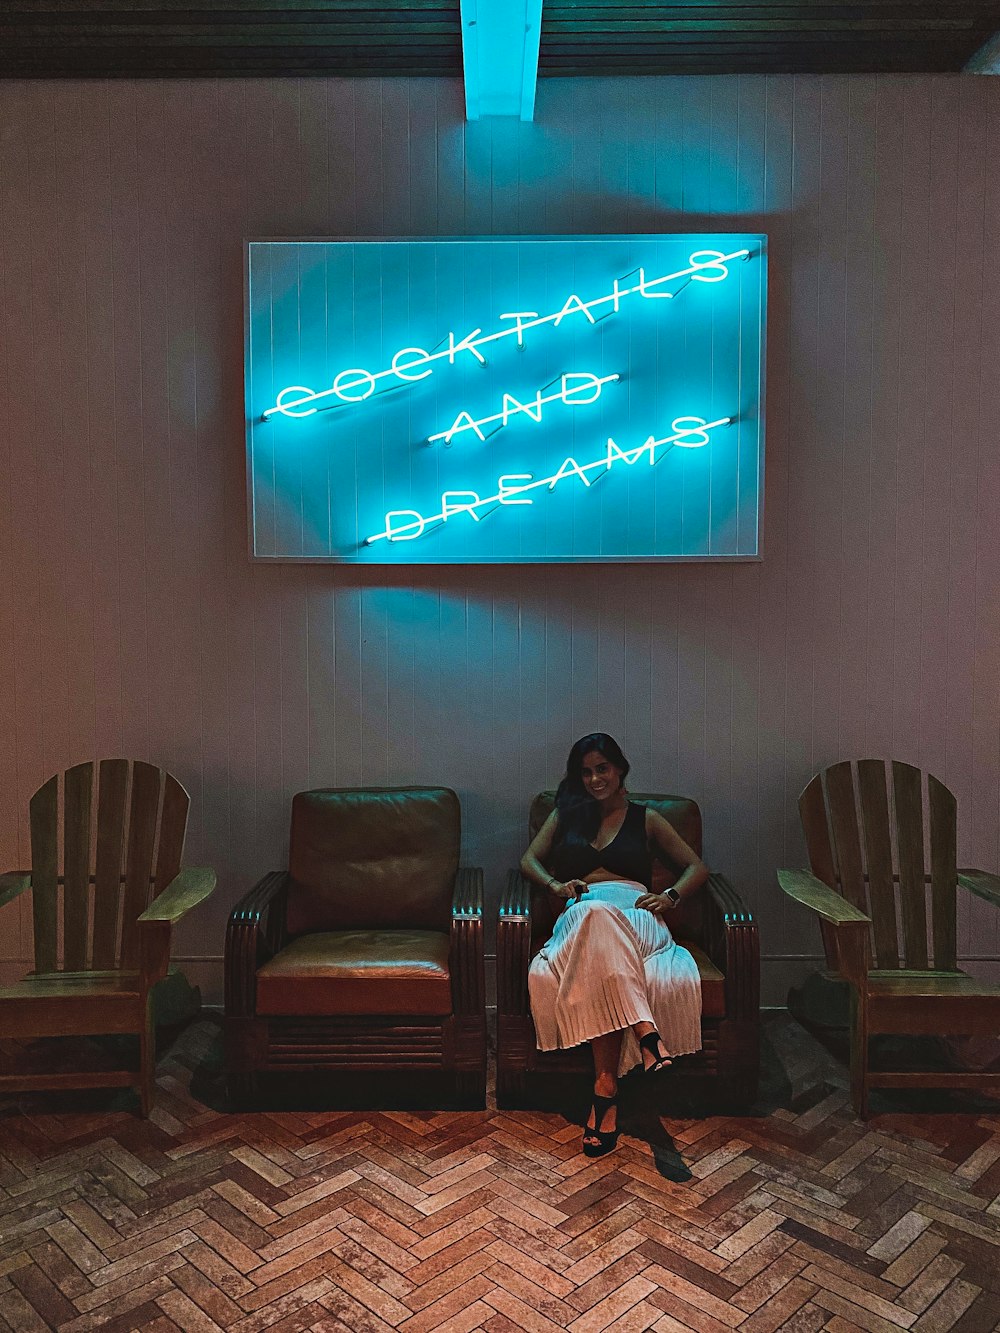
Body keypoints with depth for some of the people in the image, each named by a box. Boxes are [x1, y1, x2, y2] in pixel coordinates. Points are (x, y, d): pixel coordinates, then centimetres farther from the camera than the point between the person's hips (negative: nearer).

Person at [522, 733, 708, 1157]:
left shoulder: (646, 818, 24)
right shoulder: (566, 813, 29)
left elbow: (697, 866, 22)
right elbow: (529, 860, 21)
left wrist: (671, 896, 1)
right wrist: (554, 884, -1)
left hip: (634, 911, -1)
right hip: (581, 912, 1)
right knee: (595, 914, -43)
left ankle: (606, 1086, -46)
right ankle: (645, 1030, -48)